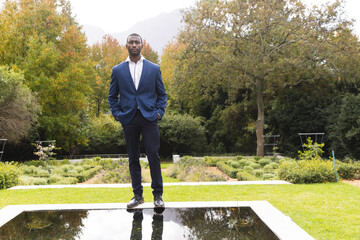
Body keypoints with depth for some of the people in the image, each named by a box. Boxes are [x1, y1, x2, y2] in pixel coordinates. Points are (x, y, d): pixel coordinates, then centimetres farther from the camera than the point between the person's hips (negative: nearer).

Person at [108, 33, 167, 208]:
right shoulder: (118, 70, 10)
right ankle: (137, 195, 18)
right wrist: (117, 114, 2)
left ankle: (158, 195, 7)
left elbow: (161, 94, 11)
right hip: (128, 120, 2)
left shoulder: (154, 69, 8)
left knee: (153, 156, -6)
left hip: (149, 118, -1)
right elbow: (112, 96, 15)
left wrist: (160, 112, -2)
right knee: (133, 158, 7)